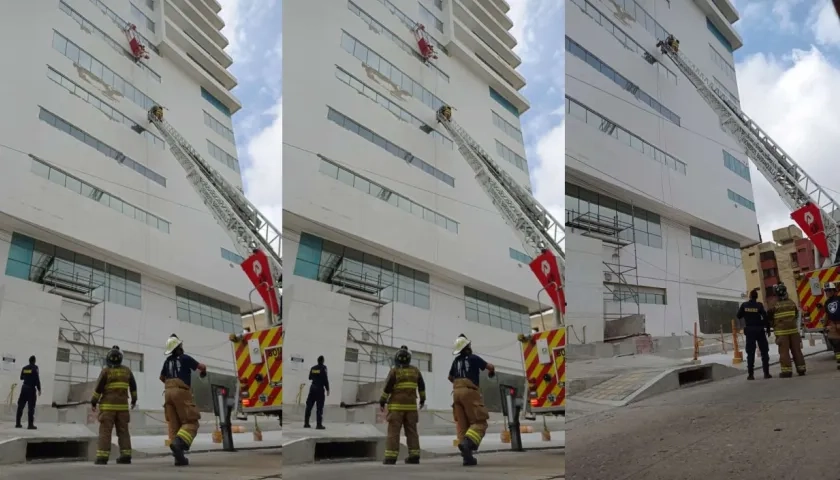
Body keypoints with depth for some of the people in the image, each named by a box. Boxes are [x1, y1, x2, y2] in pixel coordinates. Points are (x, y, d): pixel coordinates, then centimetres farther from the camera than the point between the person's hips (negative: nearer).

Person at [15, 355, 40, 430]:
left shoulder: (24, 368, 7)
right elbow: (37, 380, -13)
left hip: (24, 388, 6)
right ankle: (30, 424, -7)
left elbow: (21, 378, 20)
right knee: (31, 407, -5)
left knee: (20, 406, 11)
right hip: (31, 389, -6)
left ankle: (17, 423, 15)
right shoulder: (35, 368, -10)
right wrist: (39, 389, -7)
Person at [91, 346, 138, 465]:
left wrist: (93, 402, 3)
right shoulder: (127, 370, 7)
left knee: (105, 431, -4)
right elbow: (133, 386, 15)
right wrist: (134, 399, 26)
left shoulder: (106, 371, -7)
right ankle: (126, 456, 0)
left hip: (108, 406, -4)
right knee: (123, 431, 6)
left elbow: (98, 388, -7)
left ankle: (102, 457, -10)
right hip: (122, 405, 4)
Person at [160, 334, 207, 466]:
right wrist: (203, 372, 22)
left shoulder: (167, 361, 16)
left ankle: (179, 457, -2)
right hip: (181, 392, -6)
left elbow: (162, 377, 31)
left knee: (174, 425, 4)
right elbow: (202, 366, -3)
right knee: (191, 423, -4)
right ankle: (177, 442, -32)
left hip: (169, 392, 6)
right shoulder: (184, 358, -2)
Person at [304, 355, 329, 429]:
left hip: (312, 388, 6)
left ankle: (306, 423, 13)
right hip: (320, 389, -6)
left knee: (309, 406, 10)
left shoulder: (313, 368, 8)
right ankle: (319, 424, -6)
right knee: (319, 407, -3)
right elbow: (325, 379, -12)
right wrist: (327, 389, -6)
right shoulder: (323, 368, -8)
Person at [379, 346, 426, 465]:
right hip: (411, 405, 4)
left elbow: (387, 388, -9)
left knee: (393, 431, -4)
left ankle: (391, 457, -10)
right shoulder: (415, 370, 7)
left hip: (396, 405, -4)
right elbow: (421, 386, 14)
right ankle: (414, 456, 1)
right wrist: (423, 399, 27)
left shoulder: (394, 371, -7)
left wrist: (382, 401, 1)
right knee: (411, 431, 6)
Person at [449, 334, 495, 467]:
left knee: (462, 425, 5)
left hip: (457, 392, 6)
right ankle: (466, 442, -32)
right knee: (479, 422, -6)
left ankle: (467, 457, -2)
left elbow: (450, 377, 31)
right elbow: (490, 366, -2)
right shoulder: (473, 358, -1)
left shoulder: (456, 361, 16)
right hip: (469, 392, -6)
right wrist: (491, 372, 22)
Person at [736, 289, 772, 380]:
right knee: (764, 351, 8)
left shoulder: (744, 305, -3)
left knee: (750, 352, 6)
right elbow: (765, 317, -12)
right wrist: (768, 328, -3)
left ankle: (750, 374, 3)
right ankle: (766, 373, 5)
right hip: (759, 330, -2)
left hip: (749, 331, 2)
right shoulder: (759, 305, -9)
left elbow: (738, 316, 3)